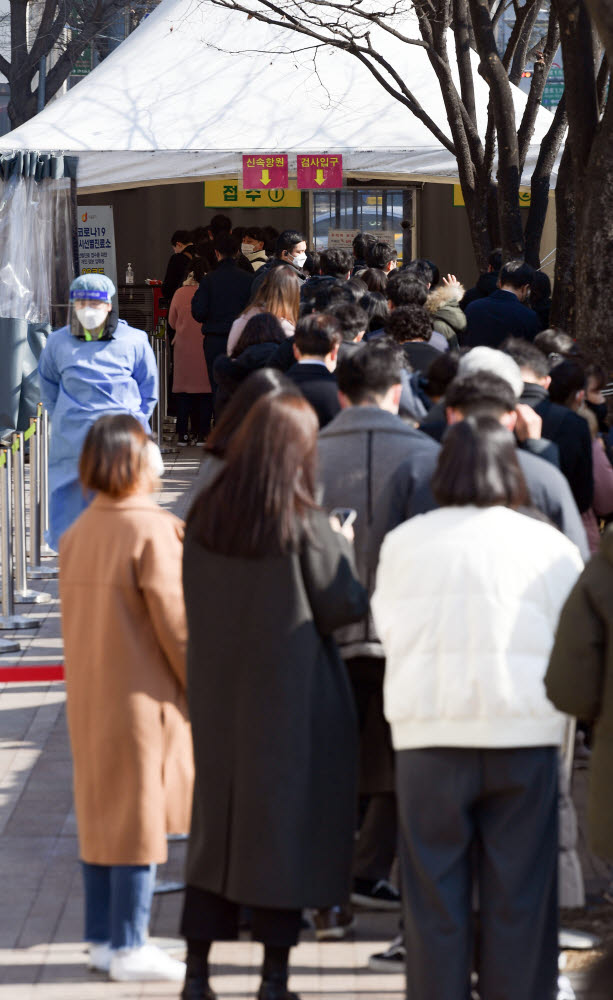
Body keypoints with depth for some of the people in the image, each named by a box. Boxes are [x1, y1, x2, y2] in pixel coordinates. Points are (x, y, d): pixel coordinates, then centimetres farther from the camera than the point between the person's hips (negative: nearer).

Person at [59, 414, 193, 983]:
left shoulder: (77, 534, 6)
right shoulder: (152, 532, -17)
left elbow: (78, 619, 11)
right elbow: (175, 622, -17)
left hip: (88, 696, 8)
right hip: (142, 697, -8)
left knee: (98, 815, 14)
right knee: (140, 818, -1)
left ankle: (102, 938, 20)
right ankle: (128, 947, 3)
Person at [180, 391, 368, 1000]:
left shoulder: (204, 517, -2)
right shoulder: (304, 524, -16)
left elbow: (195, 601, 9)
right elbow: (344, 607, -11)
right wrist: (343, 550, 4)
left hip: (217, 692, 4)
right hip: (292, 695, -4)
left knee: (215, 818, 13)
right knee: (285, 821, 4)